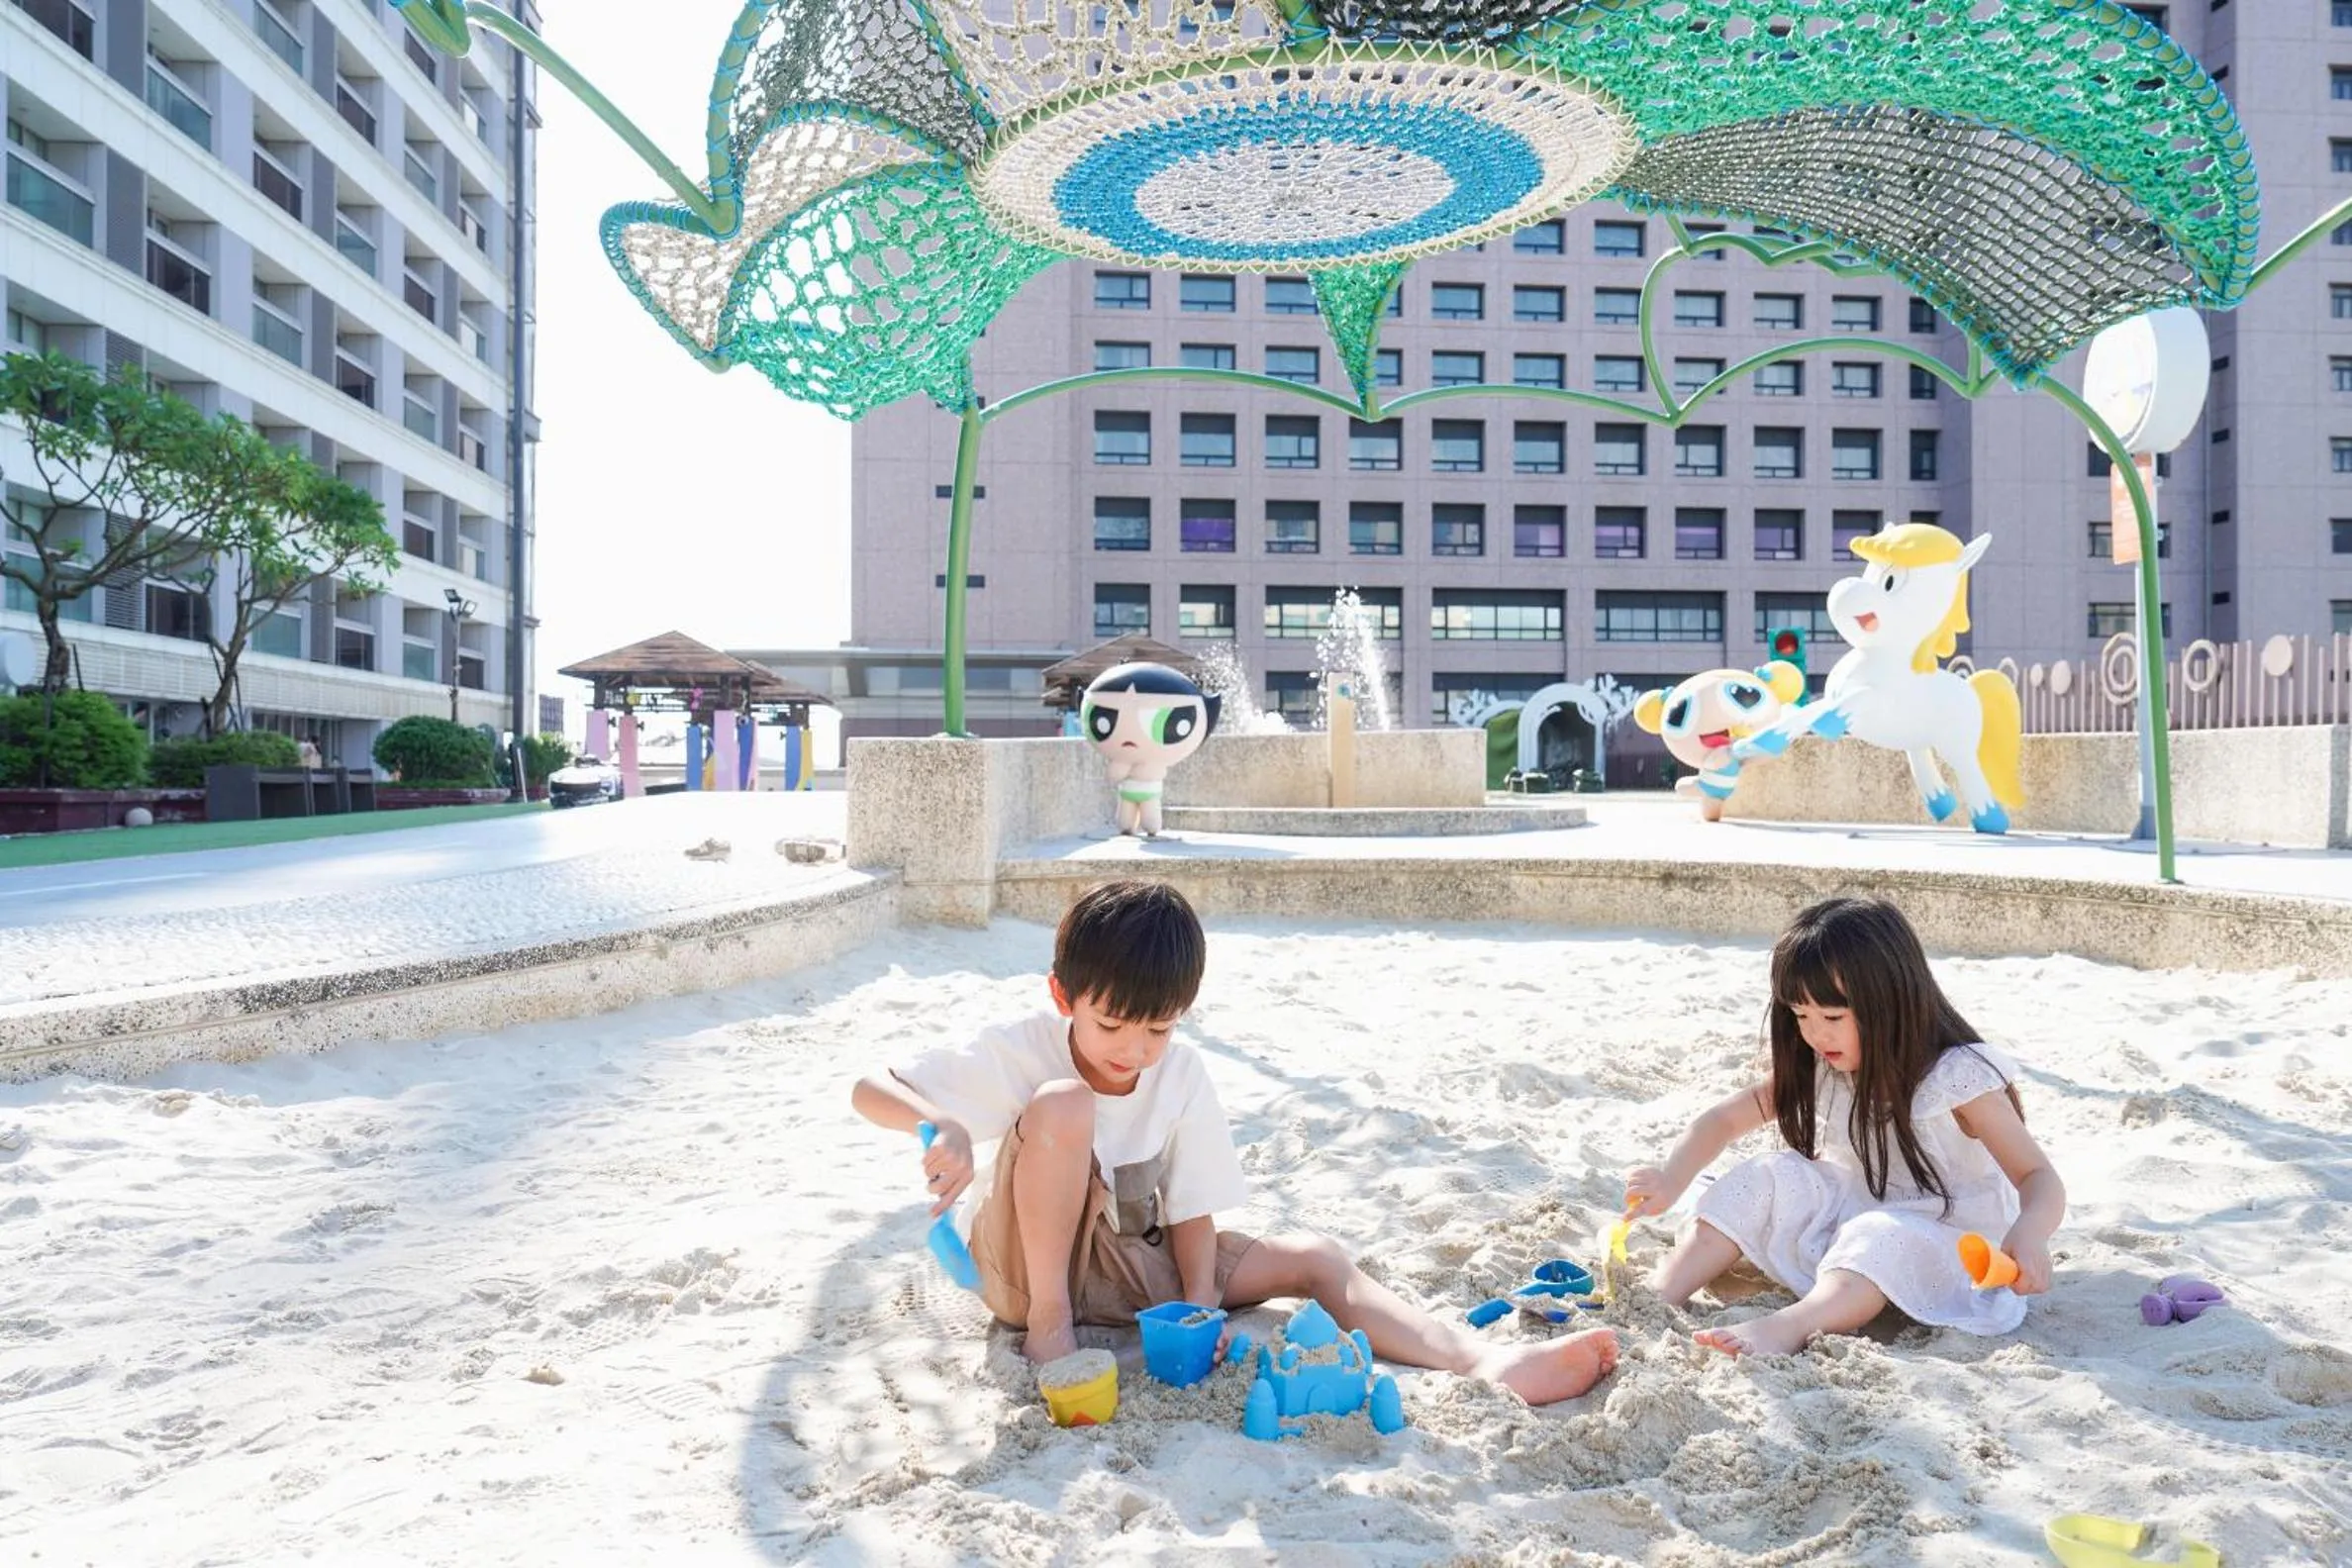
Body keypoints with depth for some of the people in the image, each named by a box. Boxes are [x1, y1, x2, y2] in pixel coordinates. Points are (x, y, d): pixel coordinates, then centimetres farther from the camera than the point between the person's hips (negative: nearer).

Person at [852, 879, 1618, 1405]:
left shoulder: (1182, 1071, -9)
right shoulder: (1021, 1052, -20)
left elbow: (1191, 1205, -5)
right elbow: (869, 1089, -22)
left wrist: (1200, 1300, -21)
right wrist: (941, 1130, -43)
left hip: (1132, 1260, 5)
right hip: (1033, 1263, -4)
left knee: (1314, 1258, -12)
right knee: (1064, 1104, -34)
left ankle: (1485, 1360, -22)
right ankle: (1048, 1320, -21)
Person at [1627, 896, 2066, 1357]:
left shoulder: (1958, 1079, -19)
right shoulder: (1815, 1070, -3)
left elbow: (2039, 1178, -22)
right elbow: (1725, 1120, 0)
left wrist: (2030, 1232, -45)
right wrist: (1671, 1180, -17)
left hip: (1942, 1239, -5)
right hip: (1848, 1214, 6)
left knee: (1882, 1239, -36)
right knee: (1769, 1180, -17)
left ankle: (1788, 1327, -58)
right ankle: (1657, 1299, -23)